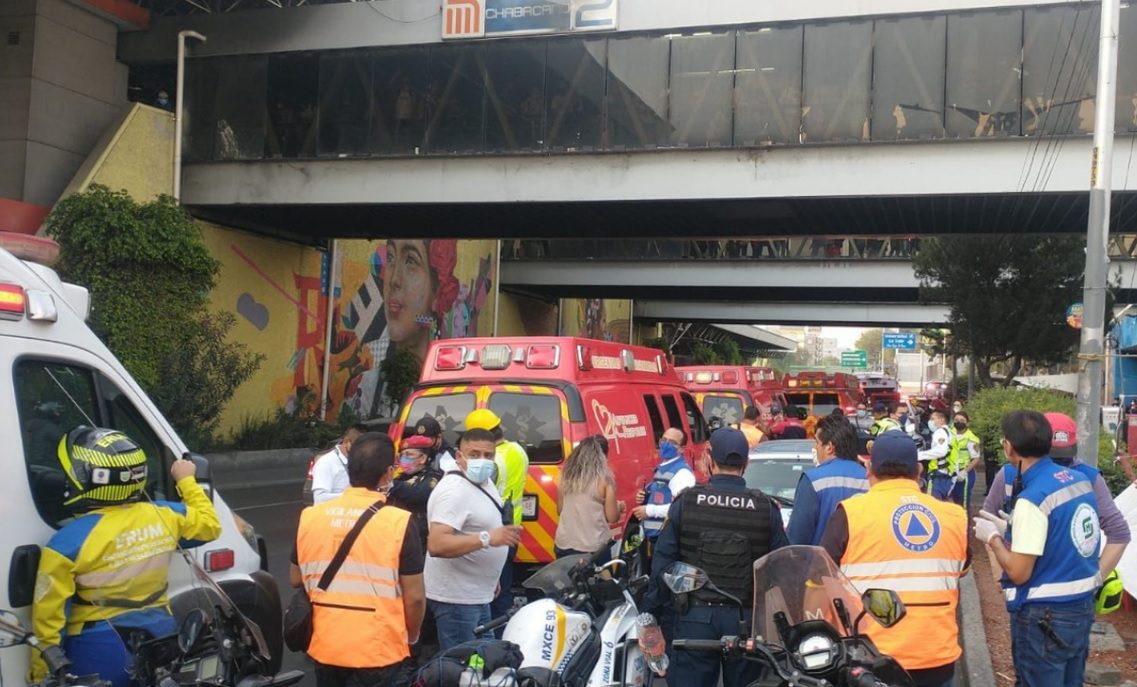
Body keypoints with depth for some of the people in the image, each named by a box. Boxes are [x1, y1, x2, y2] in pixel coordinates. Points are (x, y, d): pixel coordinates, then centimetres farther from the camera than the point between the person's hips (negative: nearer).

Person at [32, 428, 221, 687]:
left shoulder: (68, 541, -18)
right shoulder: (163, 514, -5)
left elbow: (49, 615, -13)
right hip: (161, 635, 5)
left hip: (99, 648, -4)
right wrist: (186, 480, 25)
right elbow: (210, 525, 14)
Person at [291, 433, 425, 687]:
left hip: (324, 647, 4)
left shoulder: (310, 516, -2)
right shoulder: (399, 522, -14)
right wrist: (411, 637, 7)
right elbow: (414, 596, -11)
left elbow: (297, 581, 11)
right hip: (379, 653, -4)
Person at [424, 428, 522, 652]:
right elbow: (436, 545, -31)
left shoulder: (485, 482, 10)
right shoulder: (454, 490, -21)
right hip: (456, 598, -10)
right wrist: (487, 538, -36)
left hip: (478, 595, 10)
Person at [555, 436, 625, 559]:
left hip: (564, 545, 4)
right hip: (593, 547, -4)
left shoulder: (567, 474, 5)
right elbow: (612, 517, -5)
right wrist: (619, 507, 16)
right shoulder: (604, 478, -7)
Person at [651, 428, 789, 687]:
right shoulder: (766, 508, -5)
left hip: (695, 615, -1)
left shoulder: (686, 502, -7)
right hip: (746, 618, 1)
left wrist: (653, 605, 8)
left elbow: (663, 558, -3)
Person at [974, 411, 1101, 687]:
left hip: (1044, 615, -8)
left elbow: (1018, 572, -20)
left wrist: (992, 537, -4)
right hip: (1082, 606, 8)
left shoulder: (1032, 499, -22)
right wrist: (1005, 527, 13)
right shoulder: (1080, 480, 1)